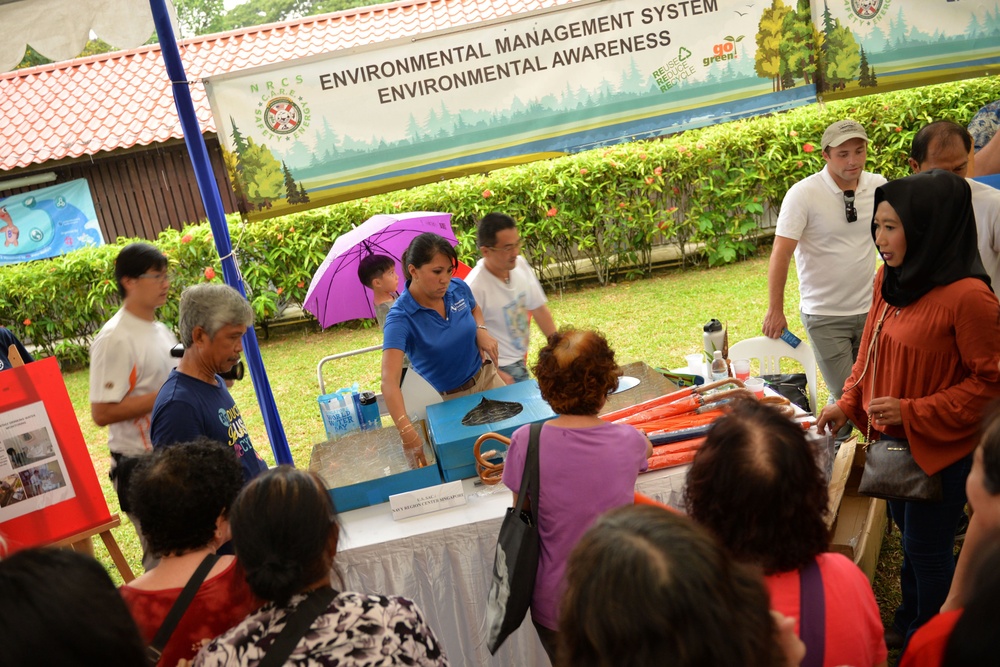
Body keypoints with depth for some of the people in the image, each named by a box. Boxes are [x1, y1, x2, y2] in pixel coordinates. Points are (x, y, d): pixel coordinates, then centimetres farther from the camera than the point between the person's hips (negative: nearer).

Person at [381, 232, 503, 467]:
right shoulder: (401, 318, -26)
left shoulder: (458, 288, -11)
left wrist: (481, 330, -7)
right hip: (446, 399, -4)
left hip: (485, 377, 5)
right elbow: (389, 380, -38)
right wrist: (408, 434, -50)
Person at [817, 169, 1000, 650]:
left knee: (927, 549, 12)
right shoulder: (889, 279, -3)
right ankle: (907, 625, 46)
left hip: (941, 450, -7)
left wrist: (913, 412, -22)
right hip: (893, 441, 7)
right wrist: (848, 403, 2)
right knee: (909, 537, 25)